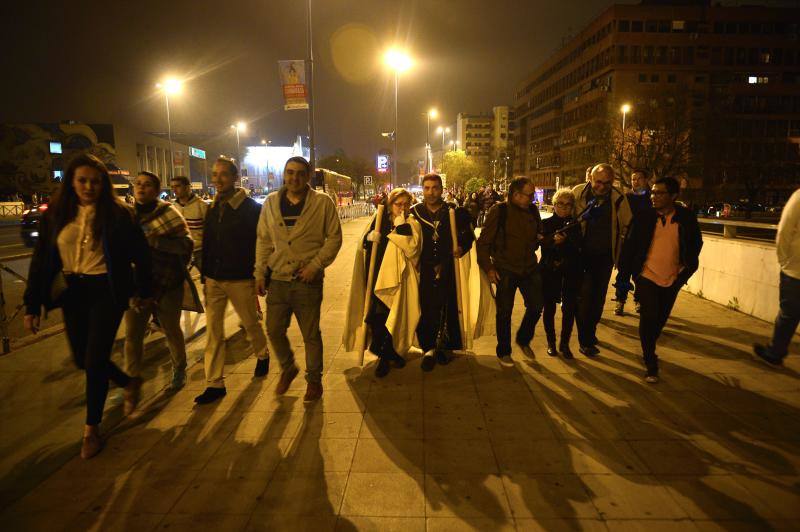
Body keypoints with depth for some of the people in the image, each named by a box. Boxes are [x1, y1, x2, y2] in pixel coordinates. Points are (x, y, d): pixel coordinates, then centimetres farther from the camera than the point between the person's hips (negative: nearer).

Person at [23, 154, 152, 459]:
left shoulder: (118, 214, -8)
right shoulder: (55, 215, 2)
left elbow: (140, 253, 0)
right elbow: (41, 260, 4)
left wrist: (143, 291, 5)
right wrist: (32, 305, 1)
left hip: (106, 291, -4)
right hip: (72, 292, 5)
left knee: (95, 360, -3)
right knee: (82, 359, 12)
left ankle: (91, 429, 16)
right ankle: (129, 383, 40)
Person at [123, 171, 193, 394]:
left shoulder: (168, 212, -7)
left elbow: (187, 243, -16)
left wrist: (156, 240, -28)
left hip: (166, 283, -3)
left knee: (171, 329, 11)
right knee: (132, 333, 1)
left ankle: (179, 370, 34)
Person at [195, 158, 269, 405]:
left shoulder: (251, 208, -9)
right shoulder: (213, 208, 9)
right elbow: (207, 243, 13)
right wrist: (205, 273, 10)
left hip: (240, 279, -5)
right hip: (214, 279, 5)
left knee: (250, 323, 13)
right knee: (213, 331, 4)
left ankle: (262, 355, 42)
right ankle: (215, 384, 12)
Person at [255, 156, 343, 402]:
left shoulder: (323, 203, -5)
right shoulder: (271, 202, 6)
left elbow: (334, 238, -4)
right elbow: (263, 240, 11)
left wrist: (315, 265, -13)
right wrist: (260, 272, 6)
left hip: (308, 281, -3)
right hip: (277, 279, 4)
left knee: (311, 335, 7)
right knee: (274, 330, 10)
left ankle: (314, 379, 27)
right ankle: (287, 369, 37)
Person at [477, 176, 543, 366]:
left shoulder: (532, 211, 4)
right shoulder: (498, 211, -11)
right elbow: (483, 242, -10)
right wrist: (488, 268, -13)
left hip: (530, 268, 5)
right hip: (505, 270, -5)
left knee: (536, 307, 8)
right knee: (504, 312, 5)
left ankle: (523, 339, 34)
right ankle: (503, 352, 22)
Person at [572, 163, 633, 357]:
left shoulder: (618, 198, -4)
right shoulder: (578, 193, -8)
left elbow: (627, 226, 6)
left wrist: (618, 250, 2)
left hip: (605, 256, 2)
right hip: (583, 254, -2)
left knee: (599, 297, 12)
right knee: (584, 296, -4)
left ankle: (591, 332, 31)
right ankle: (585, 341, 5)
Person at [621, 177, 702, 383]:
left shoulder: (687, 218, -5)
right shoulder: (645, 216, -9)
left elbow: (695, 244, 8)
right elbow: (631, 244, -3)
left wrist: (686, 269, 3)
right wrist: (629, 271, -4)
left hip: (672, 280, 3)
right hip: (647, 276, -2)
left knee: (661, 319, 16)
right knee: (649, 317, -8)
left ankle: (648, 349, 41)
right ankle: (651, 365, 4)